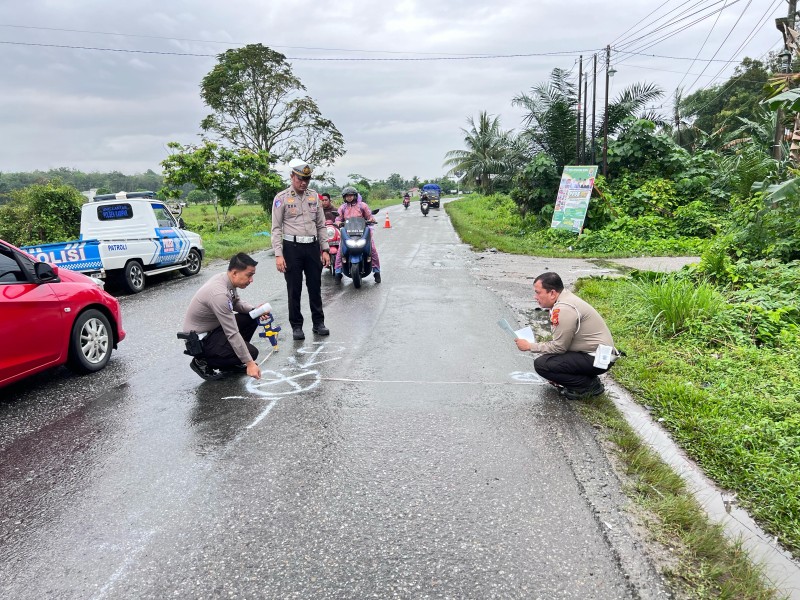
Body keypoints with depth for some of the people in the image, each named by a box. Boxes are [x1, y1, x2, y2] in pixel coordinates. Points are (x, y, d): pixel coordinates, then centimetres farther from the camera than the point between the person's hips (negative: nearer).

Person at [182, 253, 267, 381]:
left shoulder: (227, 279, -6)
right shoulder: (219, 294, -33)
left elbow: (236, 303, 14)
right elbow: (232, 334, -31)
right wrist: (249, 363, -26)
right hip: (200, 340, -9)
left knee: (251, 319, 3)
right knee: (252, 353, -15)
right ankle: (203, 362, 0)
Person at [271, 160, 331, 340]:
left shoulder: (314, 196, 11)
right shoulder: (282, 198, -2)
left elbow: (321, 225, 14)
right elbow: (276, 229, -4)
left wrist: (325, 250, 8)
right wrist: (278, 254, -12)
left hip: (313, 246, 4)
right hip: (292, 247, -3)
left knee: (315, 287, 10)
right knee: (294, 290, 3)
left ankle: (318, 322, 22)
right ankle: (296, 326, 14)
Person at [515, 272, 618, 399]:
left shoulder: (564, 309, -22)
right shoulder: (565, 298, 9)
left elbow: (559, 347, -18)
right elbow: (561, 342, 15)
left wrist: (530, 346, -8)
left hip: (598, 359, -10)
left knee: (541, 364, -17)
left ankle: (590, 385, -5)